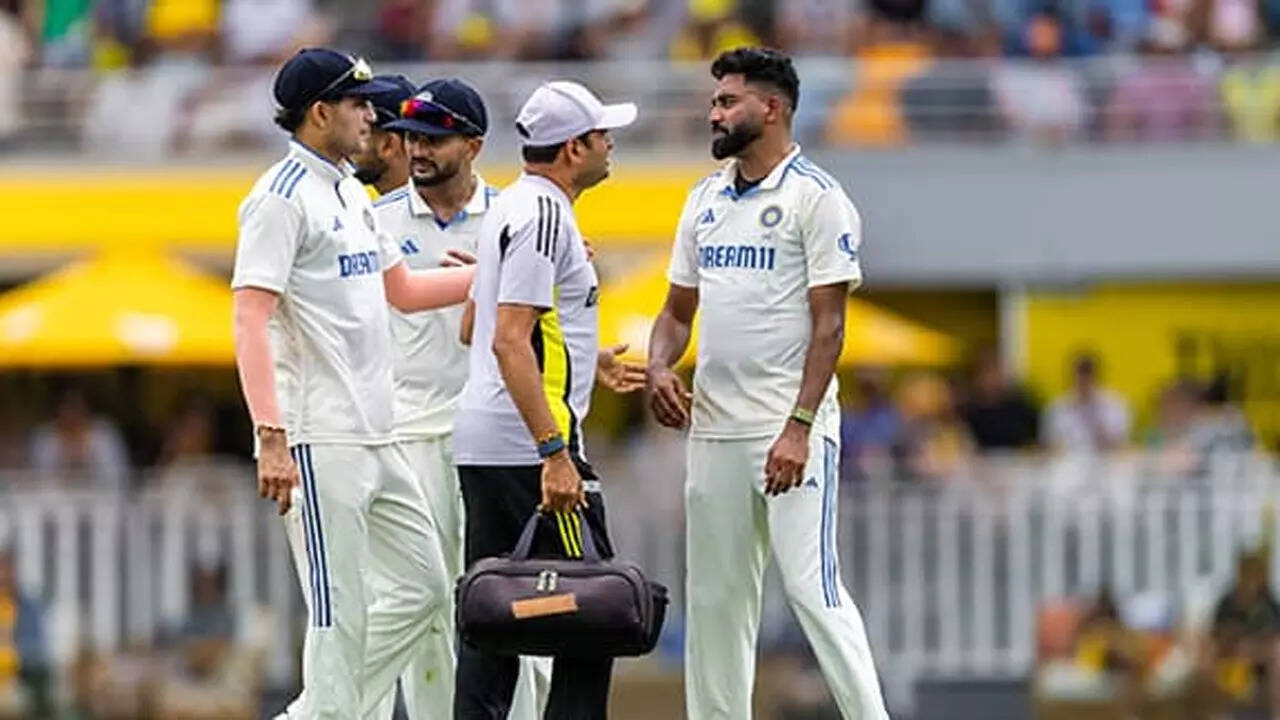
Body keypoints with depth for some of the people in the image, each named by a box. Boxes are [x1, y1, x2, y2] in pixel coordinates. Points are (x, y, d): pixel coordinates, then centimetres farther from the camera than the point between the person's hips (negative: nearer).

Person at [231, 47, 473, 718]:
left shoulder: (350, 193, 17)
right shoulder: (283, 197, -12)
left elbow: (401, 288, 29)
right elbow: (251, 318, -20)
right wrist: (271, 437, -28)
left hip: (374, 437, 10)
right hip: (318, 442, -10)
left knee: (423, 585, 12)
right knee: (340, 613, -7)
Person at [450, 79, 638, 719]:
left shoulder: (508, 207, 16)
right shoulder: (544, 214, -14)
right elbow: (510, 341, -22)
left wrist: (584, 353, 36)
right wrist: (554, 454, -25)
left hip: (479, 443, 10)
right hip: (529, 443, -10)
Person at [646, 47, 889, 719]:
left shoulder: (815, 197, -7)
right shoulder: (705, 199, 15)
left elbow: (828, 325, -12)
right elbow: (677, 309, 21)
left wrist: (798, 428, -20)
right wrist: (660, 367, -1)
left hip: (790, 430, -7)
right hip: (713, 430, 7)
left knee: (812, 589, -14)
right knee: (714, 597, 8)